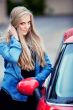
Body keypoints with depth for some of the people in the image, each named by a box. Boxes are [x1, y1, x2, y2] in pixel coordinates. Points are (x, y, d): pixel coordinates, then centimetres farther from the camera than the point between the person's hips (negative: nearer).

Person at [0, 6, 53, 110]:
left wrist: (38, 80, -9)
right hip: (11, 95, -3)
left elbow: (48, 66, 8)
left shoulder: (35, 41, 9)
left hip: (32, 95, 3)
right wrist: (15, 38, -12)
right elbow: (12, 58, -25)